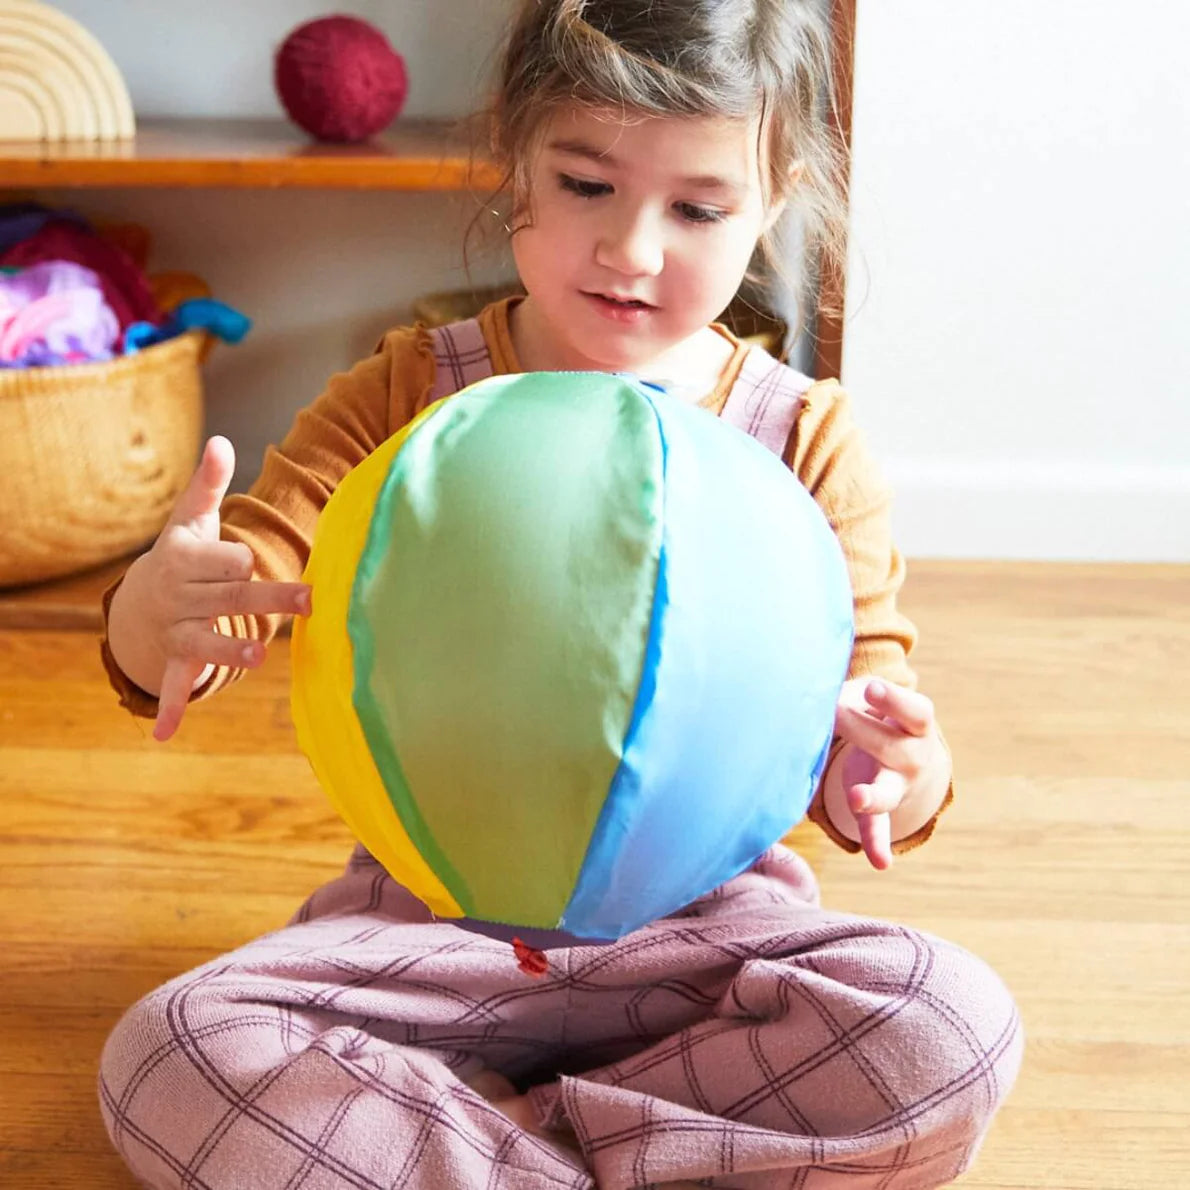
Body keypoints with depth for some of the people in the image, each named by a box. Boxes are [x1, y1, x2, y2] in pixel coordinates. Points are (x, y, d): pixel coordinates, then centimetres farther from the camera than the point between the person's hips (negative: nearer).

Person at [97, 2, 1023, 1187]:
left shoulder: (805, 441, -3)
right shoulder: (409, 397, -2)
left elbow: (871, 689, -5)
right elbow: (233, 581, -7)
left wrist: (888, 776, -31)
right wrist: (162, 607, -33)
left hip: (697, 918, 1)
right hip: (431, 913, 0)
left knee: (955, 1030, -27)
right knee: (168, 1059, -24)